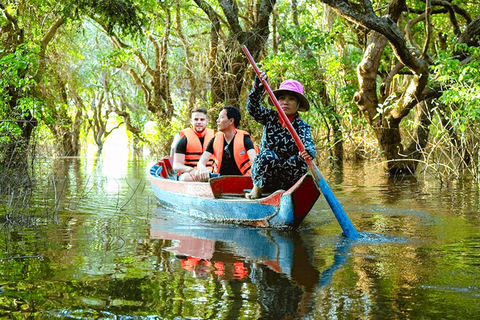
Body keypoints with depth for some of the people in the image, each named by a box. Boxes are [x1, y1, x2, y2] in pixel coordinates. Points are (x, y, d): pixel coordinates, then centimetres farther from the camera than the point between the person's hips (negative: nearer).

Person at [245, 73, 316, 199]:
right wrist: (258, 87, -31)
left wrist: (308, 152, -47)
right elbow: (252, 108, -13)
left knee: (299, 160, -29)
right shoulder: (270, 117, 3)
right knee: (268, 155, -31)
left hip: (287, 178, -1)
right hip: (263, 173, 1)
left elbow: (309, 144, -21)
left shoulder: (302, 126, -4)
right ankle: (258, 188, -8)